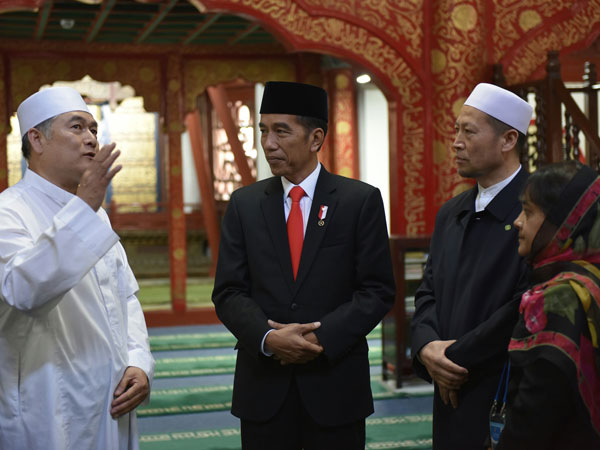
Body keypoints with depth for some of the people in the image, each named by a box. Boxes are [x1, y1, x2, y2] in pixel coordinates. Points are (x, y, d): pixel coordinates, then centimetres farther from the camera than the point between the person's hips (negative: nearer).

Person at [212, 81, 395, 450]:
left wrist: (321, 337, -15)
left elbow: (378, 290, -4)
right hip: (263, 386, 2)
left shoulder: (361, 201, -2)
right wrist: (269, 339, -15)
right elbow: (229, 292, 2)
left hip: (335, 382, -2)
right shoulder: (244, 204, 5)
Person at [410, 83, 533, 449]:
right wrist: (426, 346, -7)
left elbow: (529, 306, -21)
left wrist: (457, 359, -14)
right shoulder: (451, 213, 12)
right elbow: (428, 291, 13)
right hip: (453, 398, 7)